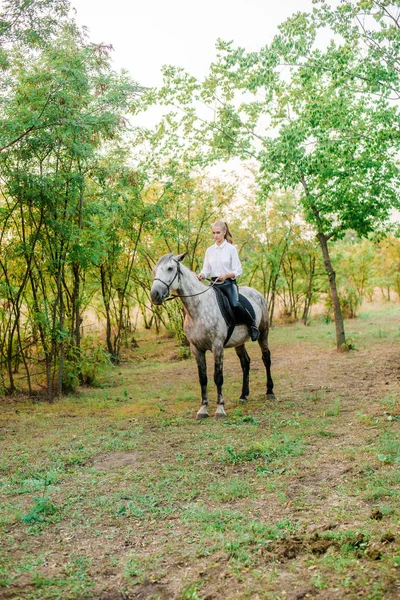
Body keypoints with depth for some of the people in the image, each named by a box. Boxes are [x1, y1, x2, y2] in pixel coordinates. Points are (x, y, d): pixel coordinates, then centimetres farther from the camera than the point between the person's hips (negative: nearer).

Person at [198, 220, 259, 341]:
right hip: (214, 283, 5)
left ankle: (252, 325, -7)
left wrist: (226, 275, -24)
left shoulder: (231, 249, -1)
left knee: (235, 305, -28)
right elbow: (206, 269, 8)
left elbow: (238, 271, -5)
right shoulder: (209, 250, 11)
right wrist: (201, 275, -15)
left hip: (229, 283, -4)